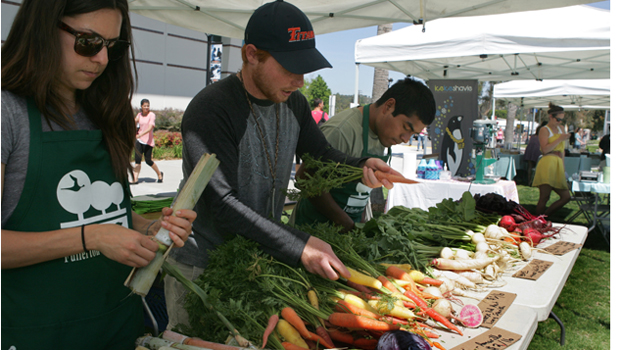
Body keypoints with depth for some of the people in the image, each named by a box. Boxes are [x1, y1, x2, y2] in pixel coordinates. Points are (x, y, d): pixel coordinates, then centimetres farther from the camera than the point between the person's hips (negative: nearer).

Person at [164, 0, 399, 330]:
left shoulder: (294, 103, 0)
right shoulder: (210, 110, -23)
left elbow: (321, 155, 10)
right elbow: (223, 204, -28)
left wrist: (360, 167, -12)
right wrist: (298, 246, -34)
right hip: (201, 266, -6)